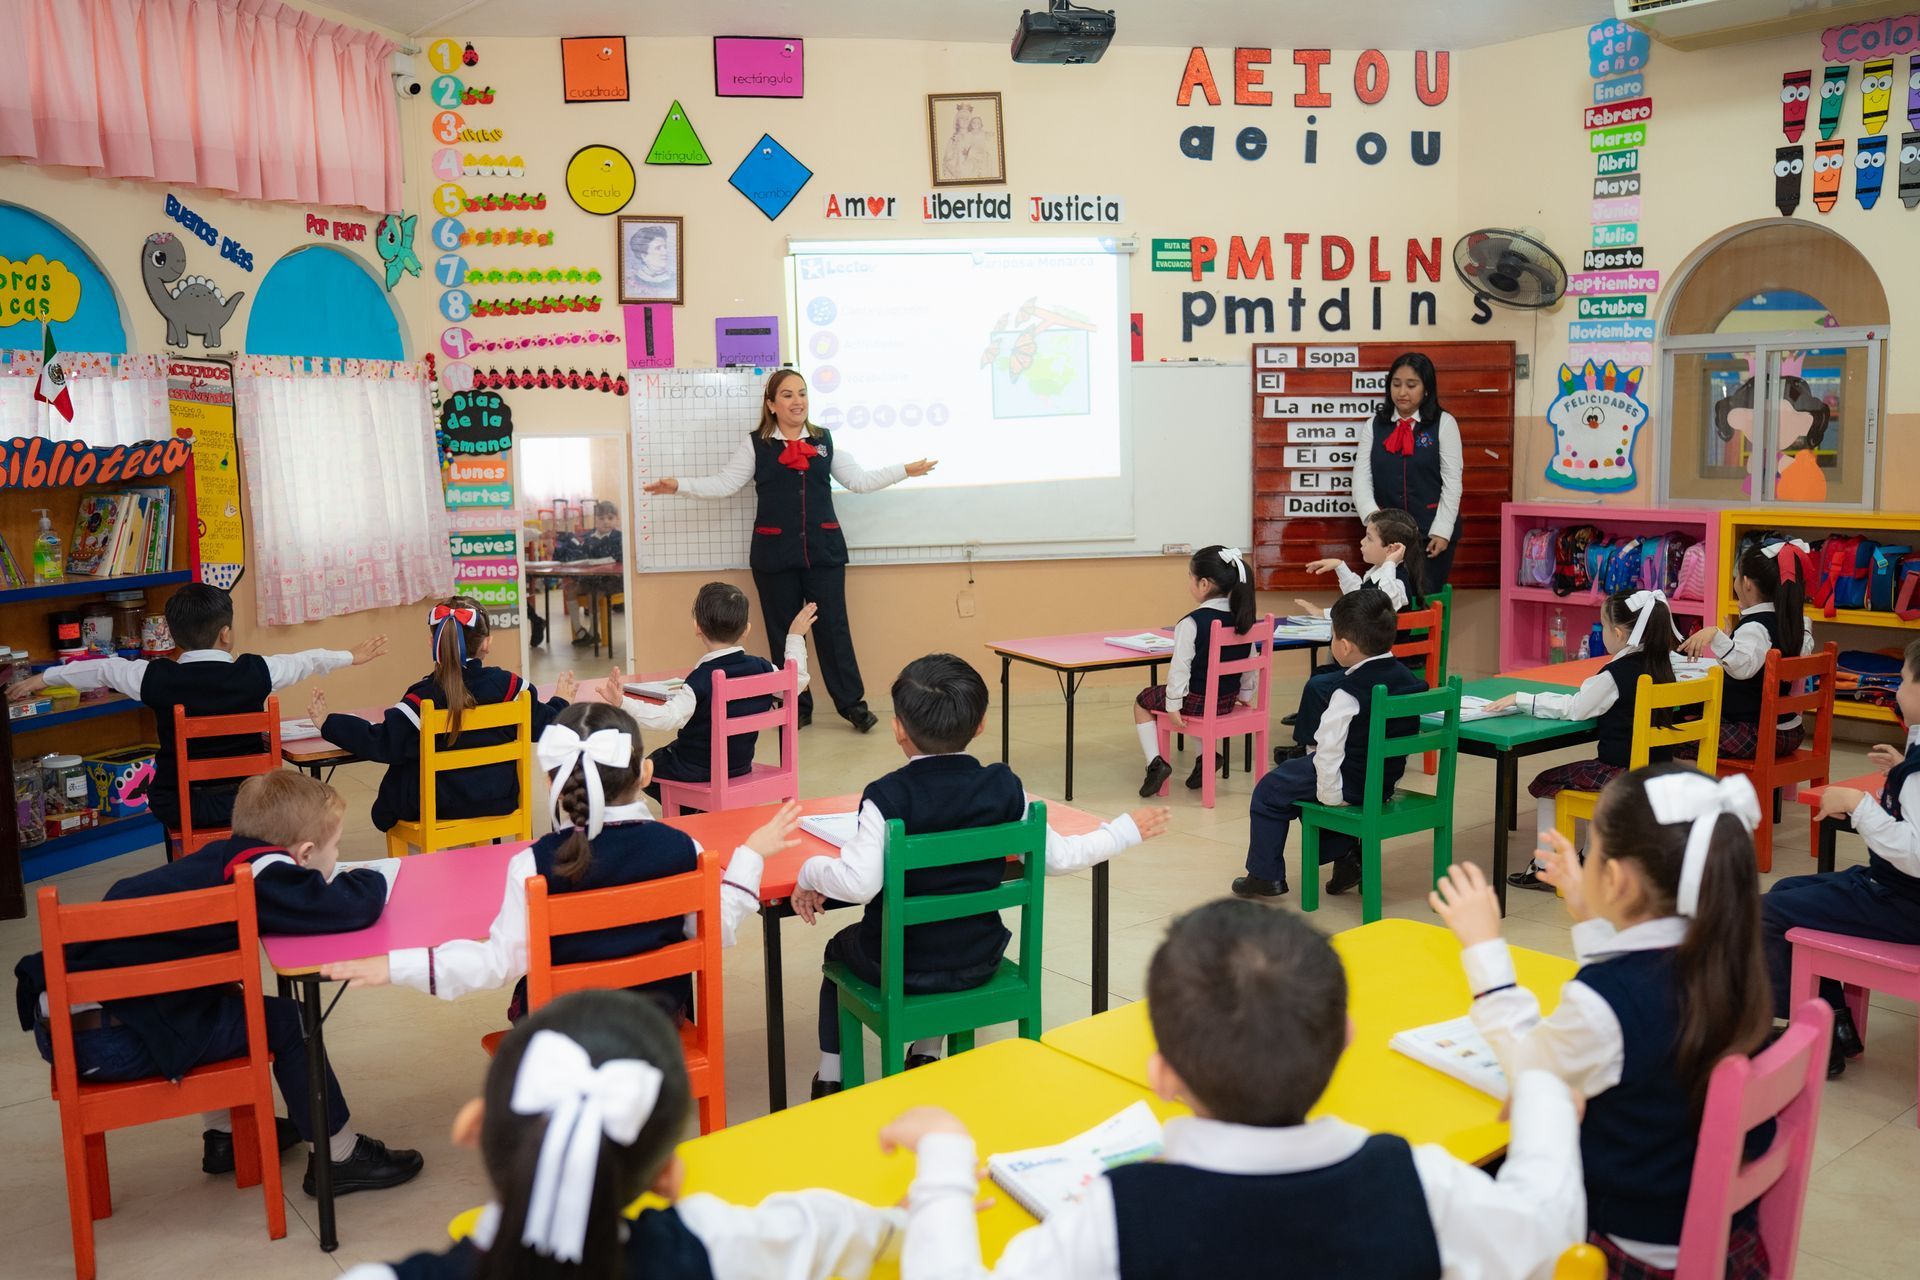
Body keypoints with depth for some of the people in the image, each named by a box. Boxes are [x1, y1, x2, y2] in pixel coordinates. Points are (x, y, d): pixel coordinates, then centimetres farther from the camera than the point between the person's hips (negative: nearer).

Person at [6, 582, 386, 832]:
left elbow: (100, 670, 8)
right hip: (244, 801, -1)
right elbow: (308, 660, 5)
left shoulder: (156, 678, -9)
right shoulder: (255, 672, -13)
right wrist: (351, 656, 23)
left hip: (177, 808, 1)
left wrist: (43, 678, 25)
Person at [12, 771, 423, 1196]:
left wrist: (362, 875, 14)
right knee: (284, 1023, -1)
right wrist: (376, 879, -4)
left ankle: (225, 1137, 40)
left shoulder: (229, 857, 9)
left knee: (222, 998, 30)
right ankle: (338, 1157, 11)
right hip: (110, 1041, -10)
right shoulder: (263, 874, -16)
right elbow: (353, 907, -26)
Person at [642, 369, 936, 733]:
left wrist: (906, 470, 8)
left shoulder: (825, 440, 9)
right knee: (783, 631, 5)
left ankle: (853, 703, 8)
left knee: (833, 626, 0)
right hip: (774, 553, -1)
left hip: (823, 549, 1)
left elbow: (859, 480, 12)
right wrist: (679, 485, -9)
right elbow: (724, 484, 1)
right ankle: (797, 708, 15)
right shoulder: (756, 445, 3)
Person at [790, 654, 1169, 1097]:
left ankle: (831, 1078, 36)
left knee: (841, 946, 31)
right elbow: (1057, 857, -4)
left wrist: (810, 873, -10)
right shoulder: (1005, 787, -12)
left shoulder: (887, 797, -21)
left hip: (897, 967, -3)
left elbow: (858, 883, -30)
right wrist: (1125, 829, 10)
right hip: (977, 963, 3)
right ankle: (927, 1058, 38)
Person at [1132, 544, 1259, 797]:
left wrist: (1173, 705, -14)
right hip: (1227, 700, 7)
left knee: (1142, 701, 19)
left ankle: (1156, 762, 6)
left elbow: (1180, 667, -22)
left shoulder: (1192, 623, -22)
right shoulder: (1243, 619, -3)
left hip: (1196, 700, -6)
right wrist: (1245, 693, 20)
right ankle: (1207, 755, 20)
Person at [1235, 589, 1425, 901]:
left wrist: (1330, 795, -14)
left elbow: (1328, 748, -26)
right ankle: (1346, 853, 24)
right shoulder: (1407, 678, -2)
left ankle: (1265, 875, 19)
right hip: (1387, 781, 8)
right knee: (1301, 772, 30)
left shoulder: (1349, 693, -26)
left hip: (1351, 783, -8)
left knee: (1270, 791, 10)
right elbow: (1405, 736, 9)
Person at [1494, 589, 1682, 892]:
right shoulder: (1662, 664, 4)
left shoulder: (1616, 673, -19)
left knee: (1548, 783, 8)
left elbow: (1571, 708, -18)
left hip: (1623, 774, -8)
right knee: (1595, 775, 34)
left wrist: (1520, 699, -14)